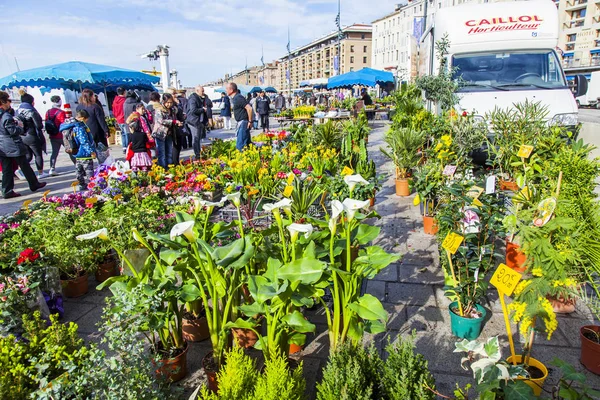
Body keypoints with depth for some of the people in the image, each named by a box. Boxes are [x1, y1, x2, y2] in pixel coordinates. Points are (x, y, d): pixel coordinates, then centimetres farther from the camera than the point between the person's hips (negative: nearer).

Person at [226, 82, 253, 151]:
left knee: (240, 145, -9)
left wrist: (250, 121, -19)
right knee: (247, 142, 16)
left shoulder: (238, 98, -18)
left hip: (243, 122, -11)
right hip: (240, 122, 11)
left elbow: (249, 108, -24)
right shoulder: (233, 98, 14)